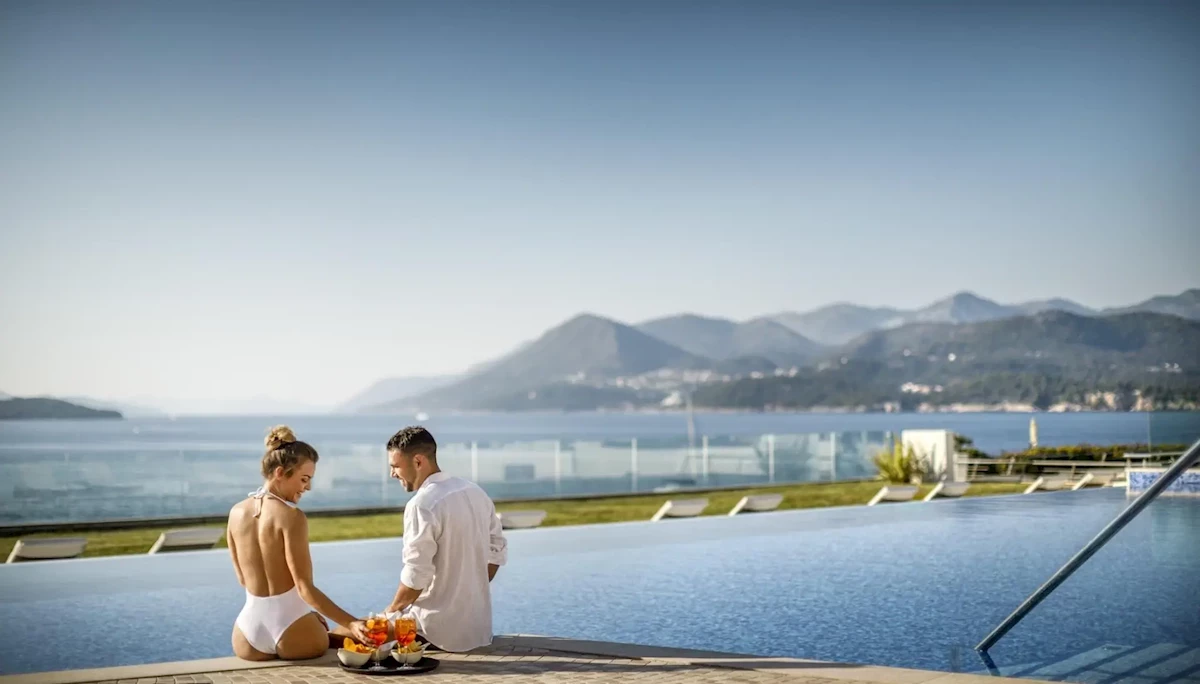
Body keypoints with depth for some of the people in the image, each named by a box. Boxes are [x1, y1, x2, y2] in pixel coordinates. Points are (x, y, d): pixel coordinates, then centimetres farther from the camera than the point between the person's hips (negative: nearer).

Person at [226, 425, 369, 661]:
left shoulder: (236, 513, 3)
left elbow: (243, 579, 12)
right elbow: (305, 588, -18)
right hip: (291, 628, -5)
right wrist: (351, 623, -20)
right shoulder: (291, 517, -15)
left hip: (249, 631, 5)